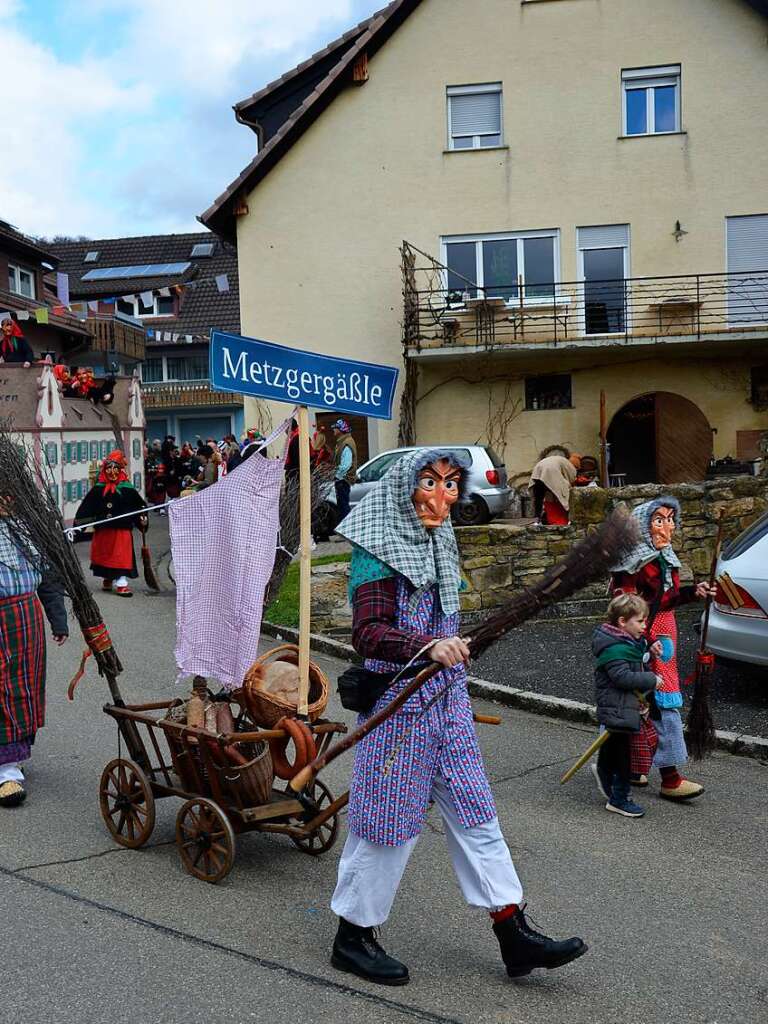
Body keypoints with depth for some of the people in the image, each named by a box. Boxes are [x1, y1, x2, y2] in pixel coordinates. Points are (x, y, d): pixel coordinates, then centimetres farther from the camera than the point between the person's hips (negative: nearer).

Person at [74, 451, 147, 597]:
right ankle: (107, 578, 34)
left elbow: (139, 505, 2)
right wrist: (78, 522, -1)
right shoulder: (98, 489, 1)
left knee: (121, 556, -3)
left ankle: (121, 583, 3)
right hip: (102, 530, 2)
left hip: (122, 529, -2)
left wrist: (141, 518, -10)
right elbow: (86, 508, 4)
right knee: (103, 555, 14)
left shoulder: (127, 489, -4)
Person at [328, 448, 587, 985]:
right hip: (397, 701, -8)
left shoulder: (440, 544, 11)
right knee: (389, 818, 3)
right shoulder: (379, 551, -15)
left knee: (474, 810, 10)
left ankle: (514, 932, 19)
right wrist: (427, 646, -42)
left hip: (447, 699, 8)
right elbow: (368, 633, -27)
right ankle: (353, 935, 22)